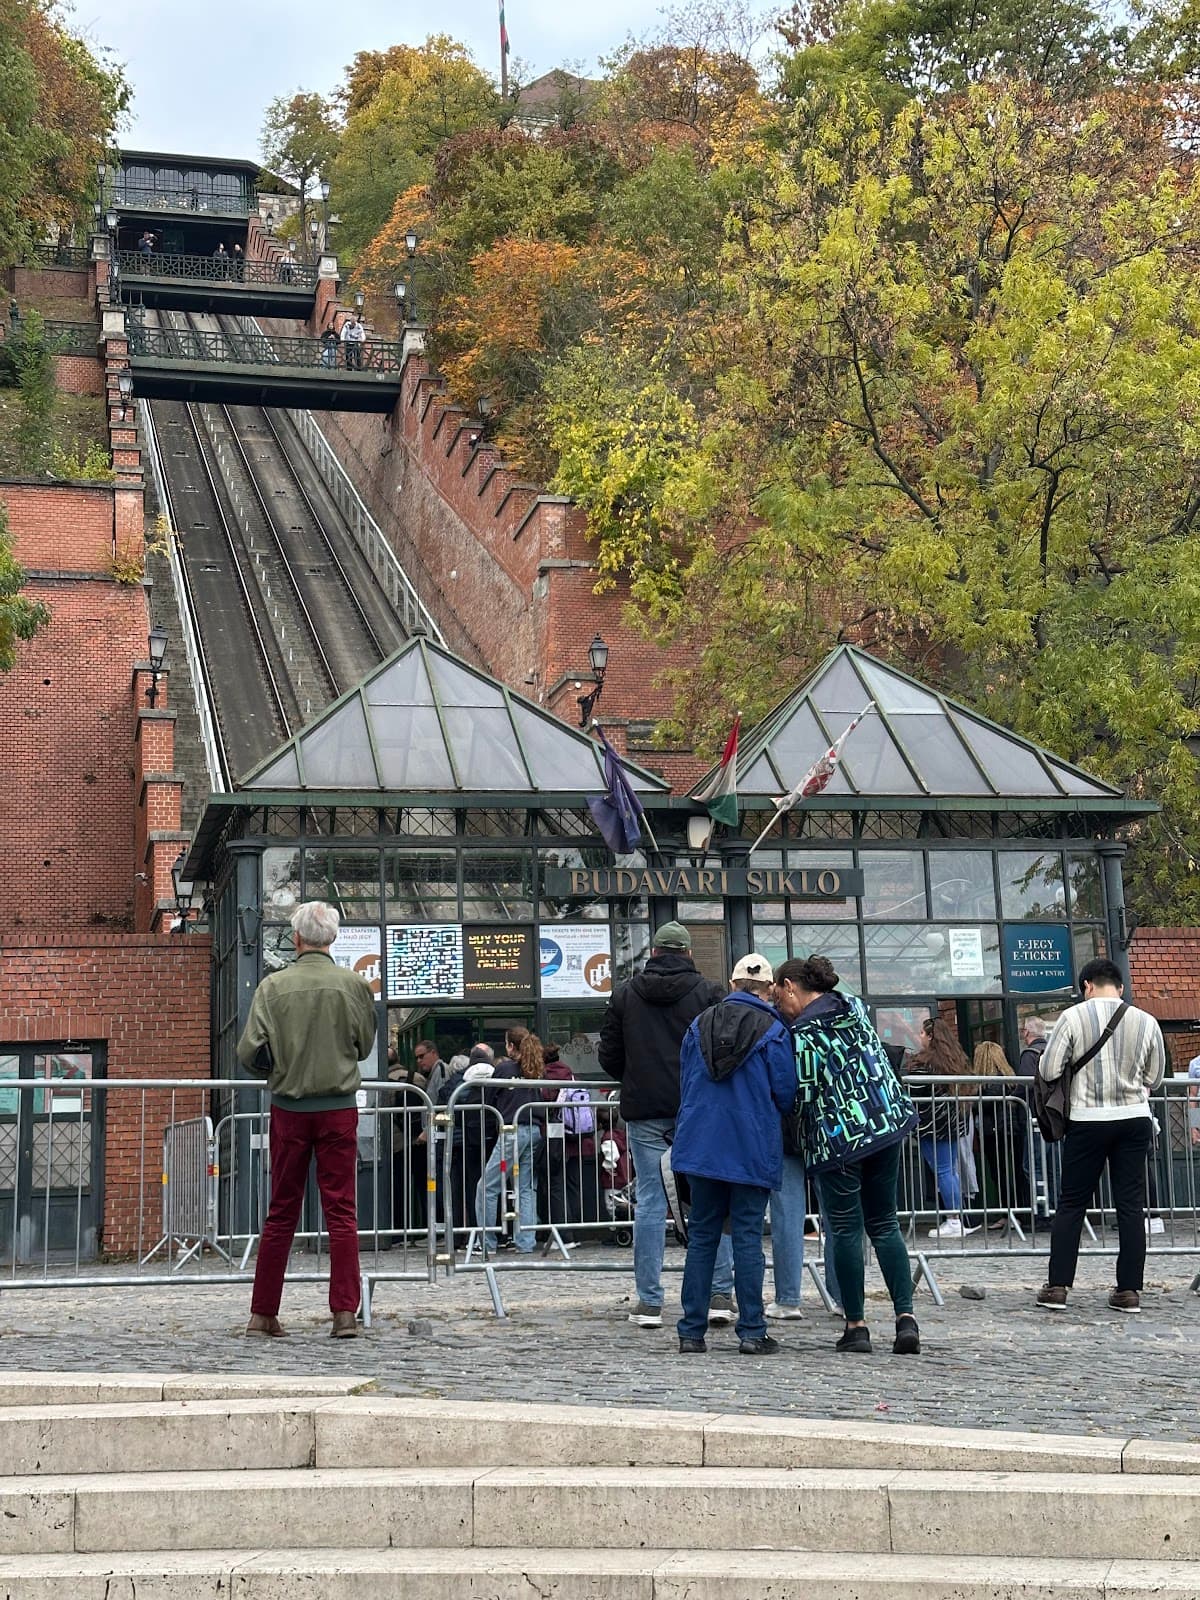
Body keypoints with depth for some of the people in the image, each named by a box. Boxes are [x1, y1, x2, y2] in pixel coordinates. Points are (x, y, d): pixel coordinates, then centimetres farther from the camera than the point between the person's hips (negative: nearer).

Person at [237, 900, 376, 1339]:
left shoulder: (273, 985, -6)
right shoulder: (355, 984, -4)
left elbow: (249, 1051, -9)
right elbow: (365, 1046, 7)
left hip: (289, 1108, 1)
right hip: (339, 1108, -1)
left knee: (281, 1213, 9)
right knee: (342, 1212, 2)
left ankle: (263, 1314, 14)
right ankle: (345, 1312, -3)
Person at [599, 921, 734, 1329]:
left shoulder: (624, 994, 7)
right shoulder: (709, 991, 0)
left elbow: (608, 1056, 8)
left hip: (644, 1112, 1)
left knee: (650, 1203, 3)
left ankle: (649, 1302, 2)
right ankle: (720, 1295, 3)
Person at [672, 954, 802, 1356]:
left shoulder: (699, 1025, 6)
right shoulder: (773, 1031, -6)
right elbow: (786, 1095, -4)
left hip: (701, 1146, 3)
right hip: (753, 1152, -3)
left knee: (701, 1236, 9)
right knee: (748, 1238, 2)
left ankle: (691, 1332, 8)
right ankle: (752, 1332, 2)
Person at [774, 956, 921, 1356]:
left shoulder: (805, 1031, -14)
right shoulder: (854, 1005, 8)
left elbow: (803, 1093, -13)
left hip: (838, 1137, -6)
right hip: (887, 1124, 6)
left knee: (846, 1229, 4)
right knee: (884, 1224, 12)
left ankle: (856, 1326, 7)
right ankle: (906, 1316, 2)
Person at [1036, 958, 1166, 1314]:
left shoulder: (1073, 1017, -8)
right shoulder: (1146, 1022, 0)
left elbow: (1048, 1071, -6)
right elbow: (1155, 1078, 9)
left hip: (1088, 1121, -2)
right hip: (1134, 1119, 2)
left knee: (1071, 1204, 7)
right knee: (1131, 1205, 7)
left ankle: (1057, 1287, 6)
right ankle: (1129, 1290, 7)